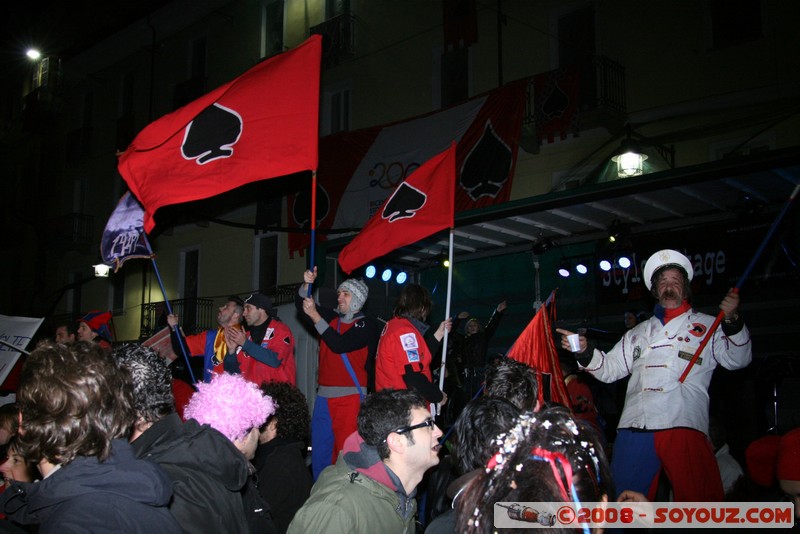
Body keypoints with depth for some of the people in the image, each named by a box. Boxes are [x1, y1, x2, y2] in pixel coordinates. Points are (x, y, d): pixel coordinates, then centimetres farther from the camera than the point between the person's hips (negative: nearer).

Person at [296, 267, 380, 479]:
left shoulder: (367, 325, -3)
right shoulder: (332, 318, 15)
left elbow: (339, 344, -16)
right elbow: (301, 302, 19)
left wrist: (315, 316, -14)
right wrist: (307, 284, -1)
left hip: (350, 397, -6)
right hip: (323, 396, 6)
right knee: (319, 452, 10)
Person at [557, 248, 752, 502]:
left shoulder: (706, 326, 16)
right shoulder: (639, 332, 28)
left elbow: (737, 360, 3)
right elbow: (610, 368, 25)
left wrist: (732, 321, -12)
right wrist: (585, 352, 7)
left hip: (684, 426, -4)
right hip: (635, 428, 4)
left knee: (698, 500, -10)